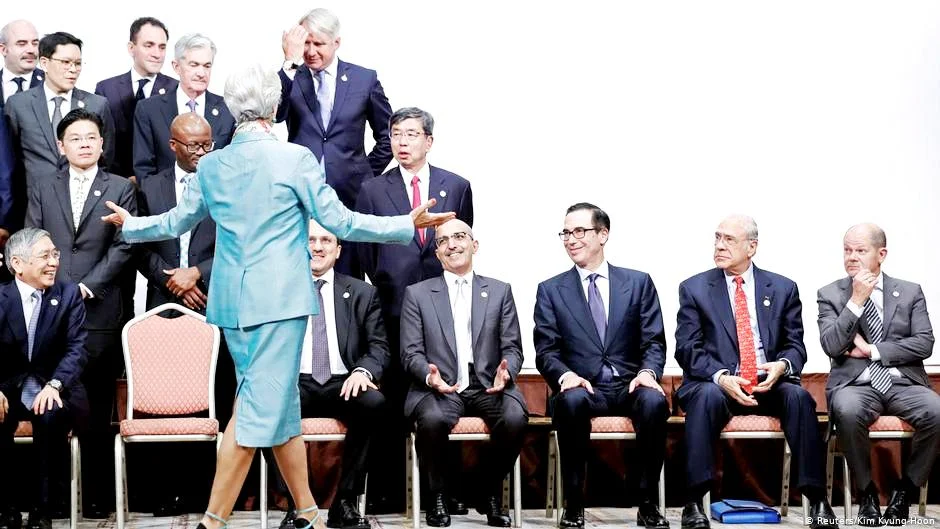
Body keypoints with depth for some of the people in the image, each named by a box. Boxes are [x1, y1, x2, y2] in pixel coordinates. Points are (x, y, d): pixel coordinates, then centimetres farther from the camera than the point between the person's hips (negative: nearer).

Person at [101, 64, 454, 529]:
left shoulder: (211, 165, 6)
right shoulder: (295, 159, -8)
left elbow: (176, 222, 18)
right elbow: (340, 222, -7)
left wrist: (128, 225, 37)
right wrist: (408, 225, 1)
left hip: (232, 299, 6)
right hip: (280, 298, -6)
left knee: (280, 404, 15)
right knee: (261, 407, -4)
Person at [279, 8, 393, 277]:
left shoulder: (364, 79, 6)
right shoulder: (291, 77, 5)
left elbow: (387, 135, 14)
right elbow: (274, 113, -15)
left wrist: (367, 175, 8)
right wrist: (291, 62, -19)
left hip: (350, 194, 0)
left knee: (348, 278, 4)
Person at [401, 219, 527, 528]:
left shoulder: (499, 292, 14)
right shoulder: (417, 294, 11)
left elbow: (512, 348, 9)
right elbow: (411, 352, 4)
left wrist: (506, 372, -15)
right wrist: (429, 375, -18)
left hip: (488, 386, 1)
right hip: (439, 387, -1)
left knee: (515, 417, -31)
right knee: (432, 418, -35)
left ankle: (491, 495, -7)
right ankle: (438, 497, -10)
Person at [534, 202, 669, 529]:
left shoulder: (638, 283, 11)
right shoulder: (551, 291, 10)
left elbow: (654, 342, 5)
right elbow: (546, 351, 3)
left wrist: (648, 372, -17)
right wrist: (566, 375, -19)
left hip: (630, 386, 1)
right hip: (583, 387, 0)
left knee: (654, 401, -34)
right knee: (572, 400, -36)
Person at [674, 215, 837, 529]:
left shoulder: (782, 288, 12)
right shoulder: (694, 289, 7)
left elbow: (795, 345, 10)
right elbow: (687, 349, -1)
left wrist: (782, 365, -15)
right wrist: (720, 377, -19)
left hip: (769, 384, 2)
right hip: (716, 383, -1)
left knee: (799, 395, -30)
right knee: (707, 395, -36)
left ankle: (817, 500, -25)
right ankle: (694, 502, -35)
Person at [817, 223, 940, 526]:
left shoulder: (910, 292, 11)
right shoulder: (830, 294, 8)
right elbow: (831, 347, -6)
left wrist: (873, 350, -7)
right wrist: (856, 300, -10)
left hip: (903, 382, 2)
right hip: (855, 384, -1)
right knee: (847, 410, -38)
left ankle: (905, 489, -8)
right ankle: (867, 492, -15)